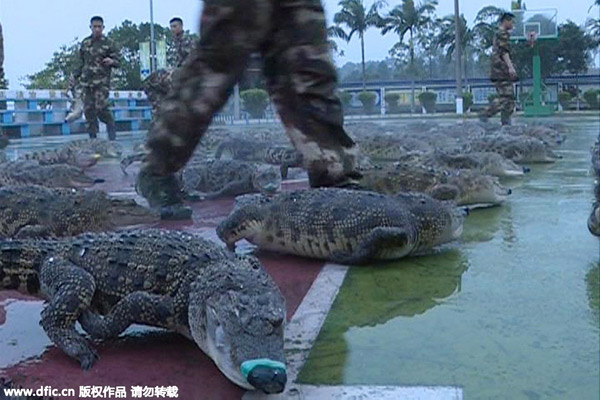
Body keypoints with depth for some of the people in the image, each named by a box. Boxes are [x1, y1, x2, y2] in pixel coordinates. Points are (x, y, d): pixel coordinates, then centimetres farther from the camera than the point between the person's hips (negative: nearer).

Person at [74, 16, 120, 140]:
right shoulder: (85, 43, 14)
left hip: (102, 82, -4)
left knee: (101, 107, -16)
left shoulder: (108, 43, 2)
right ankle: (92, 136, 9)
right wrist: (76, 76, 19)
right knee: (88, 109, 1)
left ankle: (111, 125, 12)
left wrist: (111, 61, -19)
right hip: (86, 82, 4)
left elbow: (117, 61, 3)